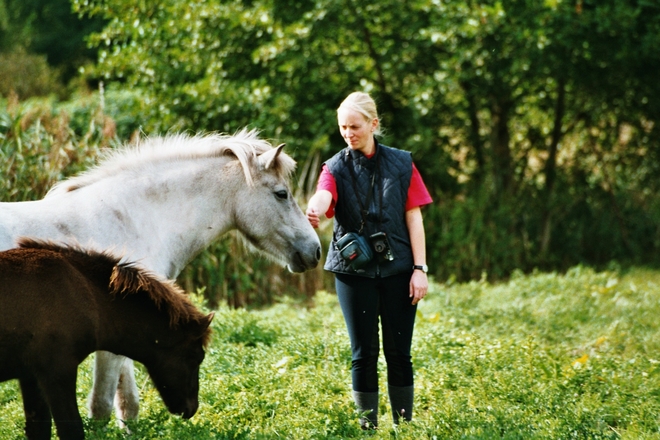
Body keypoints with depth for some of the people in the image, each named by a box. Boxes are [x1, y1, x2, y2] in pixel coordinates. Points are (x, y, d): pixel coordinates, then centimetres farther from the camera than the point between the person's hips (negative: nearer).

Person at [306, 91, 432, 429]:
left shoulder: (402, 164, 2)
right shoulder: (336, 168, 0)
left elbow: (413, 218, 1)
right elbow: (322, 196, -22)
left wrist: (420, 268, -5)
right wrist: (314, 211, -47)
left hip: (397, 269, 0)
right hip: (354, 270, 0)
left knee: (399, 351, 4)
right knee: (364, 354, 3)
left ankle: (404, 424, 14)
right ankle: (368, 426, 11)